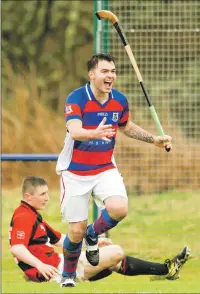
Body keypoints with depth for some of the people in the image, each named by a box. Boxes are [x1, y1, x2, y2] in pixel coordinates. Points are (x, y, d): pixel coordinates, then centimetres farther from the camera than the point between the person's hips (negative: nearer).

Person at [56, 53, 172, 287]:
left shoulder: (120, 100, -3)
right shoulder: (76, 98, -19)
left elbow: (126, 126, 19)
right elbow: (74, 131, -35)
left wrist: (154, 139, 12)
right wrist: (96, 133, -55)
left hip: (105, 169, 3)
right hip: (75, 172, -3)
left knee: (119, 208, -25)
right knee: (77, 230, -3)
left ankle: (93, 235, 8)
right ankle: (68, 275, 25)